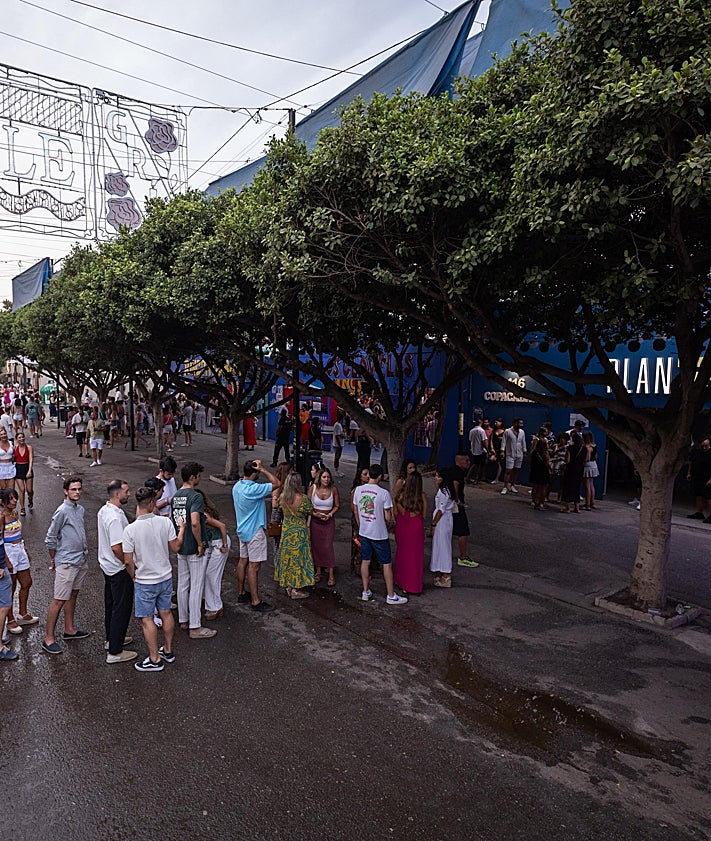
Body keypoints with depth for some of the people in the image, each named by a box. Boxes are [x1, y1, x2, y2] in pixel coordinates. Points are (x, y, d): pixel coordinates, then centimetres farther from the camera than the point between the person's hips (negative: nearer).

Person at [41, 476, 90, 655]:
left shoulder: (80, 509, 8)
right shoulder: (62, 511, -17)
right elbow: (50, 539, -12)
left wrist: (84, 553, 17)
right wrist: (53, 560, -2)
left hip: (81, 560, 8)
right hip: (66, 562, -8)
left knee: (73, 595, 18)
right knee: (59, 600, -4)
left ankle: (70, 629, 31)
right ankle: (48, 639, 5)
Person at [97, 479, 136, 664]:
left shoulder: (103, 510, 4)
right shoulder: (115, 517, -28)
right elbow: (117, 547, -30)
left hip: (107, 565, 10)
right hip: (119, 569, -10)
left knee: (111, 604, 22)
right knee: (122, 609, 0)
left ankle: (111, 639, 38)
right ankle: (114, 652, 8)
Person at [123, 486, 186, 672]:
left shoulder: (131, 529, -19)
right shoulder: (165, 522, -13)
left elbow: (128, 560, -14)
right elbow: (176, 547, -1)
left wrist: (134, 577, 6)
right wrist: (182, 529, 15)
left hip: (145, 582, -4)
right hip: (166, 578, 4)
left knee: (147, 619, 9)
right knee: (166, 613, 20)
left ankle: (155, 660, 19)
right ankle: (168, 651, 35)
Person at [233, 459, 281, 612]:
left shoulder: (237, 486, 1)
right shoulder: (253, 489, -27)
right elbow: (276, 484, -24)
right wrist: (263, 469, -22)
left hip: (242, 529, 9)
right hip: (255, 531, -9)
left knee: (243, 560, 18)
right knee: (254, 565, -3)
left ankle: (241, 593, 30)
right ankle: (255, 601, 4)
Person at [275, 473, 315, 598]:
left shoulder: (282, 496, -8)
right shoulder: (303, 498, -22)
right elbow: (310, 512, -7)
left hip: (286, 531, 5)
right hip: (300, 532, -5)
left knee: (287, 556, 16)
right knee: (298, 556, 6)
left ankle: (288, 587, 25)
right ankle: (297, 589, 12)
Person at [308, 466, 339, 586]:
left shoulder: (333, 489, -8)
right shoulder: (313, 488, -7)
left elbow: (337, 505, 2)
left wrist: (329, 515, -13)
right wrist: (314, 513, -17)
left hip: (329, 521, -1)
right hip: (315, 521, 1)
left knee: (328, 546, -3)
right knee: (316, 546, 9)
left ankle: (331, 575, 4)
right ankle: (318, 571, 26)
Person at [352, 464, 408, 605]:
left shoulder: (358, 490, -4)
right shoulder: (384, 493, -19)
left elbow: (356, 511, 7)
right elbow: (388, 517, -15)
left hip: (363, 532, 5)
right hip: (379, 534, -5)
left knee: (365, 561, 17)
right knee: (387, 564, 7)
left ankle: (366, 592, 25)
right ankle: (391, 596, 14)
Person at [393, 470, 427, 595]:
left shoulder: (399, 494, -11)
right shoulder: (422, 496, -13)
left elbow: (395, 513, -4)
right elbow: (424, 515, -6)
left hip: (401, 527, 1)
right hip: (416, 528, -1)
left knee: (402, 553, 18)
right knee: (416, 555, 11)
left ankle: (401, 582, 28)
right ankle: (414, 585, 18)